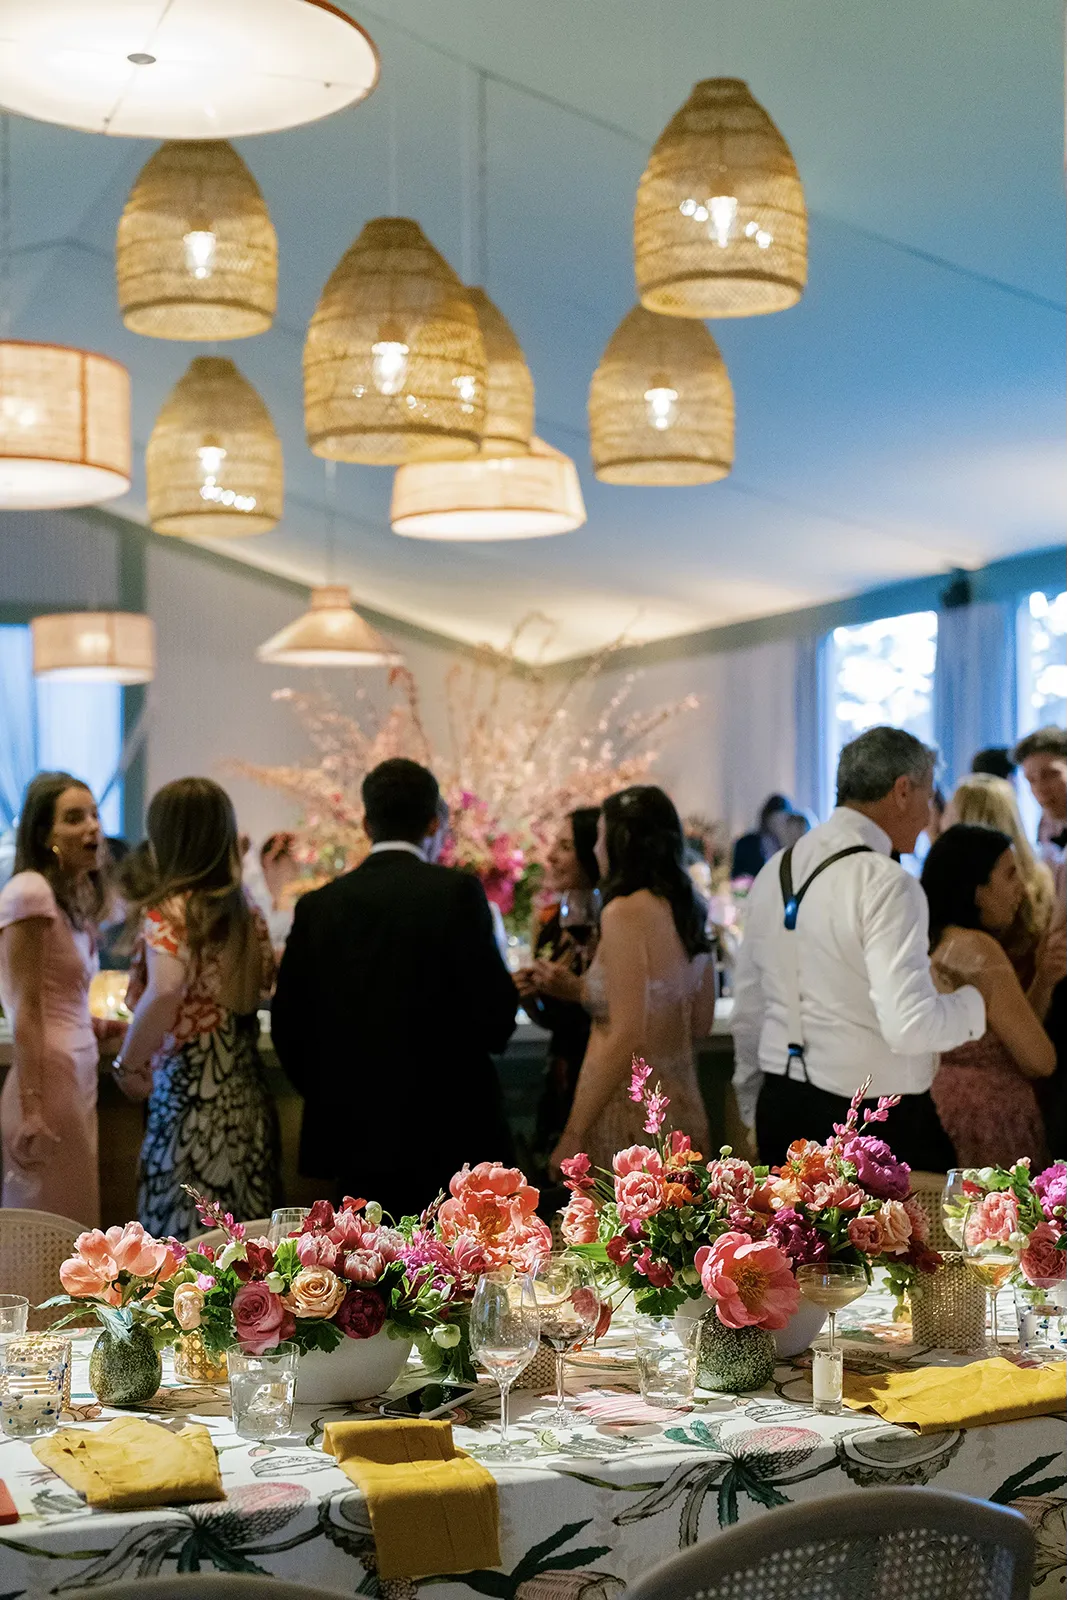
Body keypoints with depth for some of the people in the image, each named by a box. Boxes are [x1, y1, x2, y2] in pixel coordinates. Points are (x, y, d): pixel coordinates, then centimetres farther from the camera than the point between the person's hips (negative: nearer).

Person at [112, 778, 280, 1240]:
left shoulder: (169, 910, -10)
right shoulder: (244, 908, 8)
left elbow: (165, 990, -27)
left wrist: (129, 1064, -13)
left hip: (190, 1097, -7)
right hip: (247, 1095, 7)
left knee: (184, 1238, -1)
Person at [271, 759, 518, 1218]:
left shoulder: (318, 905, 4)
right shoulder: (456, 892, -8)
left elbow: (289, 1026, 5)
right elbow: (496, 1016, -12)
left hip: (353, 1133, 4)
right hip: (447, 1133, -4)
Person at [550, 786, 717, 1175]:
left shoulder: (625, 912, -14)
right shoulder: (687, 911, 9)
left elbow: (626, 1038, -20)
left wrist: (573, 1134, -16)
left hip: (630, 1111, -8)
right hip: (683, 1110, 8)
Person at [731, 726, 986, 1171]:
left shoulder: (774, 873, 7)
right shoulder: (885, 883, -15)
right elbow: (911, 1026, -22)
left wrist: (755, 1107, 24)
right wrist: (973, 1003, -2)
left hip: (782, 1108, 8)